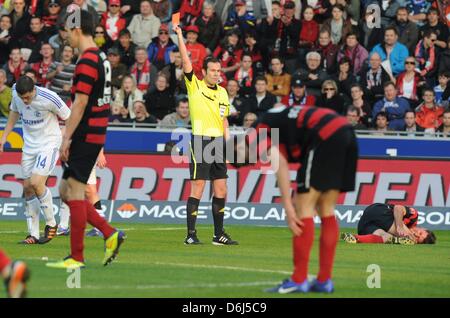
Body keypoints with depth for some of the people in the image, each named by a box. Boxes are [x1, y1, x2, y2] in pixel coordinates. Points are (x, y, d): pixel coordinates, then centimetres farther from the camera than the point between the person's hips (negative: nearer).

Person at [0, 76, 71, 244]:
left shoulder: (49, 98, -24)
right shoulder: (15, 92, -7)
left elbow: (68, 118, -11)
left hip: (49, 143, -6)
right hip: (29, 145, 6)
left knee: (36, 183, -20)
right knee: (28, 188, 2)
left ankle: (51, 223, 0)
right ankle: (33, 234, 7)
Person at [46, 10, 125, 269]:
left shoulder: (87, 62, -15)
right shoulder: (101, 58, 15)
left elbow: (80, 104, -19)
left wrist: (66, 138, -17)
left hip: (84, 137, -10)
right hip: (95, 136, 10)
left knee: (74, 193, -4)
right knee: (66, 192, 13)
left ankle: (77, 257, -1)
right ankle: (110, 235, 9)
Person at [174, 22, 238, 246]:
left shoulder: (222, 92, 14)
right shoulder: (195, 86, -2)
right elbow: (186, 61, -12)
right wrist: (179, 36, -16)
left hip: (218, 142, 6)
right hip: (201, 141, -6)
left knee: (221, 191, 8)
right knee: (197, 190, -7)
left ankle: (219, 234, 16)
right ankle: (191, 234, -4)